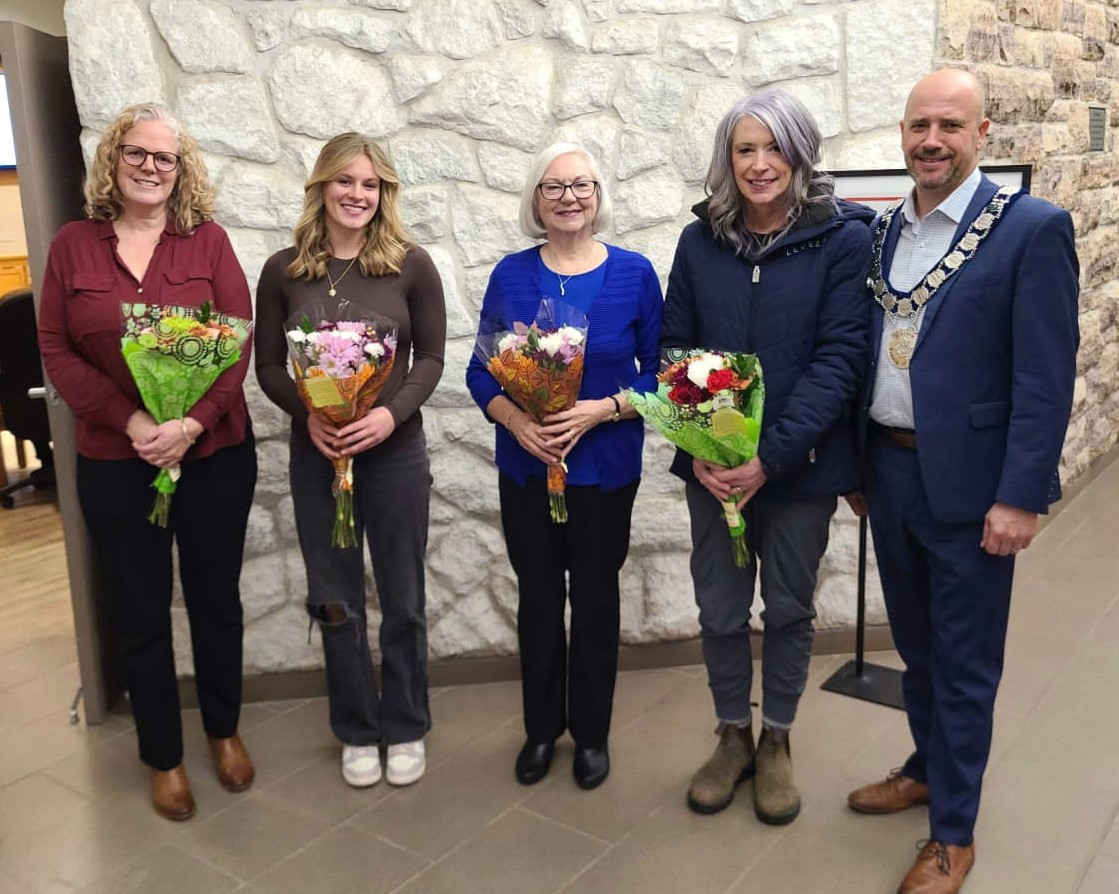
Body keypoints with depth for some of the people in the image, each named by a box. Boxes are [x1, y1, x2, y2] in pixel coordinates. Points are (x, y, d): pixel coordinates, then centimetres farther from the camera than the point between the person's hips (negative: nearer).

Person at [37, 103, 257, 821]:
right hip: (116, 463, 1)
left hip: (215, 453, 0)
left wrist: (192, 423, -19)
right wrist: (130, 420, -15)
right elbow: (56, 351, -1)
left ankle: (225, 729, 35)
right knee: (140, 612, 10)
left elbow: (239, 340, -6)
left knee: (216, 599, 13)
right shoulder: (72, 245, 2)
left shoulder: (207, 240, -1)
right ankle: (164, 756, 28)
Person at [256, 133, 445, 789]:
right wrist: (307, 414, -15)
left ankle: (406, 727, 29)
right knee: (336, 601, 11)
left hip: (396, 452, -1)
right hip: (315, 455, 1)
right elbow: (268, 365, 3)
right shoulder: (284, 270, 1)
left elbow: (432, 358, -2)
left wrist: (391, 414, -18)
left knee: (402, 599, 10)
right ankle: (357, 731, 29)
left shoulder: (411, 265, -3)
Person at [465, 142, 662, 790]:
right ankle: (541, 728, 31)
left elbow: (659, 371, -3)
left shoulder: (634, 274, -4)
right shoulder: (510, 275, 1)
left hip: (605, 467, -1)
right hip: (526, 467, 2)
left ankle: (592, 732, 29)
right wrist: (516, 420, -16)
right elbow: (481, 371, 2)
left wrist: (599, 410, -19)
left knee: (596, 596, 10)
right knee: (538, 597, 11)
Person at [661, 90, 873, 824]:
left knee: (789, 608, 12)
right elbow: (674, 349, 2)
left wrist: (772, 455, -21)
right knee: (720, 610, 11)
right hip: (713, 465, 2)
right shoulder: (700, 241, 1)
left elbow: (840, 356, -13)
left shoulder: (843, 238, -8)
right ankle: (734, 736, 33)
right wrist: (699, 448, -13)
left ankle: (777, 742, 34)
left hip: (802, 464, -2)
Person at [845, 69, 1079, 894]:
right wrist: (858, 461, 11)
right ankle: (929, 769, 43)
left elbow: (1046, 378, -14)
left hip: (967, 484, -5)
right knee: (916, 644, 21)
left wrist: (1020, 497, -17)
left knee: (964, 664, 7)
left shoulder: (1033, 228, -10)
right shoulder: (887, 230, 8)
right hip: (889, 474, 6)